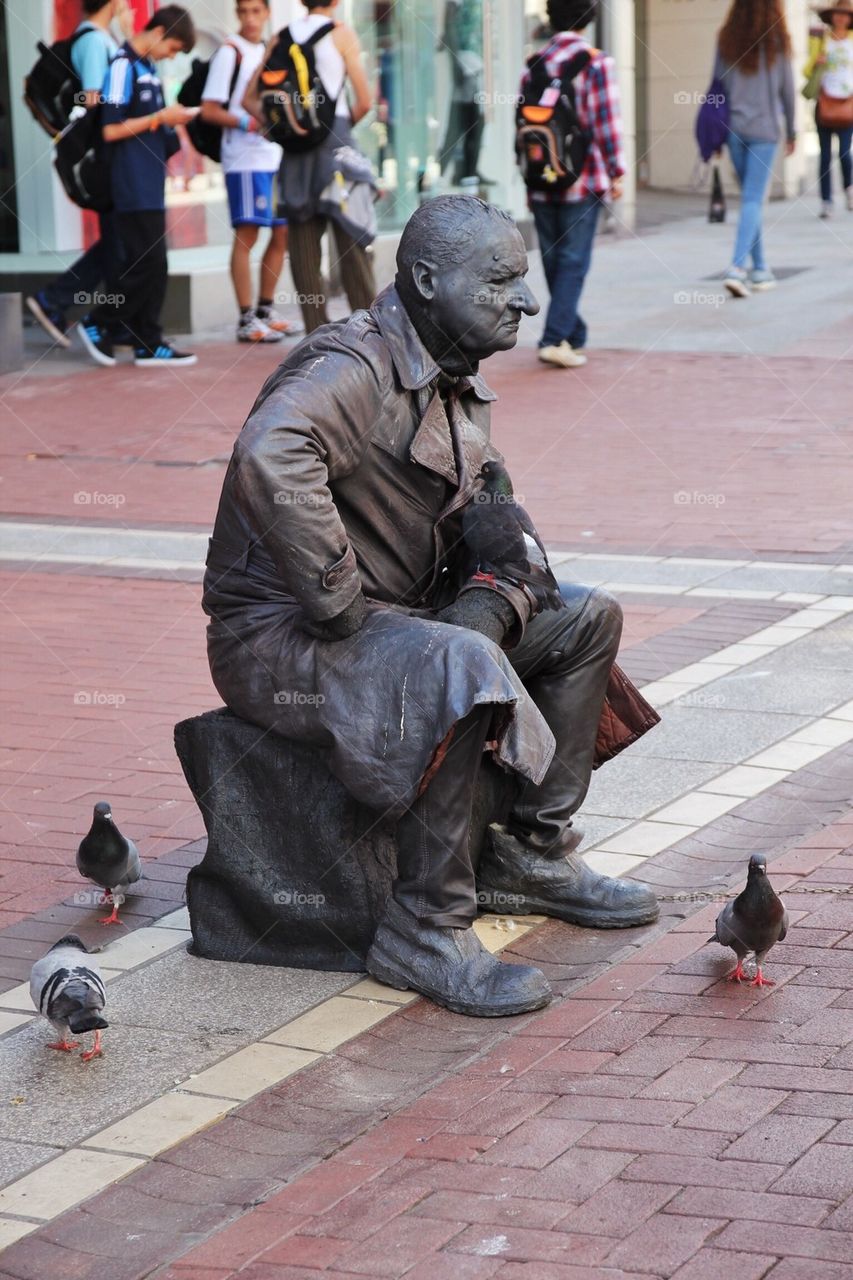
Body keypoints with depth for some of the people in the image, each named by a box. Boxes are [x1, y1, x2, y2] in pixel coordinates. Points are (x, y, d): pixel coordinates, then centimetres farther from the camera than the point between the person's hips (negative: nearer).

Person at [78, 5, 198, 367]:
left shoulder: (146, 67, 16)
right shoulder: (124, 65, -12)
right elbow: (111, 129, -17)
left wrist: (171, 119, 6)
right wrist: (160, 117, -13)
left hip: (150, 184, 9)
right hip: (134, 185, -9)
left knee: (152, 266, 8)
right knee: (147, 263, -8)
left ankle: (148, 344, 10)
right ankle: (97, 324, 4)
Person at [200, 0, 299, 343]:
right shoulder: (230, 51, -5)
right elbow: (209, 110, -10)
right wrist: (247, 123, -20)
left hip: (275, 156, 8)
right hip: (244, 158, -8)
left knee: (282, 233, 10)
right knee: (247, 234, -9)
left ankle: (265, 311, 20)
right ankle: (246, 320, -7)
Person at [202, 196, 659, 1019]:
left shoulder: (456, 383, 10)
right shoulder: (355, 369, -21)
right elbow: (270, 459, -42)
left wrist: (493, 602, -9)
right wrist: (341, 607, -34)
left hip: (400, 618, 10)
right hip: (280, 638, -10)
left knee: (585, 620, 13)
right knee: (461, 667, -37)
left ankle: (533, 855, 21)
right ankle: (425, 932, -25)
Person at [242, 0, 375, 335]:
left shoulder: (280, 38, 10)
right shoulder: (341, 34, -2)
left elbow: (250, 99, 8)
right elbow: (365, 101, -6)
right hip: (335, 137, -3)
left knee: (304, 242, 4)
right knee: (351, 240, 0)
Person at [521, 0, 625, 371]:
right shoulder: (595, 63, -8)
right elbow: (606, 121, -12)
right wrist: (616, 172, -4)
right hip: (582, 182, -5)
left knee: (554, 260, 12)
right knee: (574, 262, -2)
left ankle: (574, 337, 21)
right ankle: (555, 339, -11)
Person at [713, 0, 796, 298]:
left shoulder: (727, 38, 3)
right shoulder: (777, 40, -4)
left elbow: (718, 84, 5)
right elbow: (787, 89, 0)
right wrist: (791, 131, 11)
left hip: (733, 127, 3)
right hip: (764, 128, -3)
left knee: (751, 198, 15)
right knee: (753, 200, -4)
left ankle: (760, 269, 20)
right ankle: (737, 268, -18)